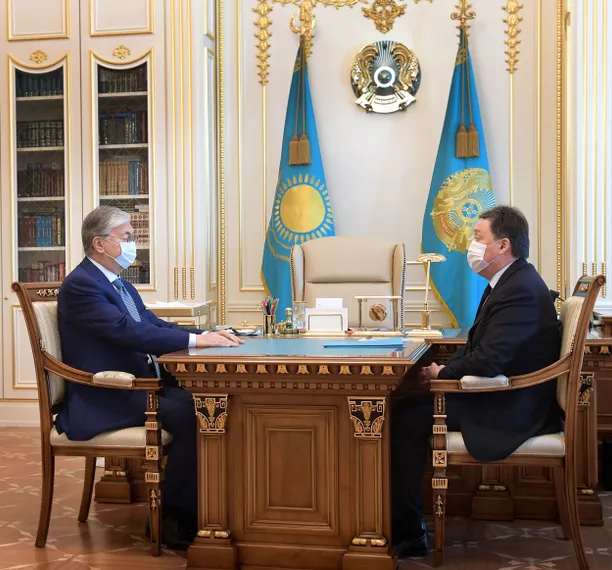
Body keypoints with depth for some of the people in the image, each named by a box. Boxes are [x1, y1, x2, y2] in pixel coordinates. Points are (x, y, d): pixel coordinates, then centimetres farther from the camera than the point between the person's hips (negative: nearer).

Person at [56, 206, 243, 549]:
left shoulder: (121, 285, 18)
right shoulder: (81, 285, -13)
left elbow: (155, 325, 15)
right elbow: (129, 331, -25)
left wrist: (206, 335, -3)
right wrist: (196, 340, -24)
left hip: (140, 385, 9)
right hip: (106, 399, -9)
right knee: (190, 415, -26)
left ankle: (202, 505, 0)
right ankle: (172, 517, -11)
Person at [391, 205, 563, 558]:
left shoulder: (520, 289, -22)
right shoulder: (511, 282, 12)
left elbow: (488, 361, -30)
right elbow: (479, 344, 15)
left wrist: (442, 374, -12)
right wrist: (446, 369, -3)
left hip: (512, 410, -10)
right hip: (503, 396, 10)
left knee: (408, 418, -13)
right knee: (407, 407, 4)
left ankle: (407, 529, -1)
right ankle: (406, 523, 9)